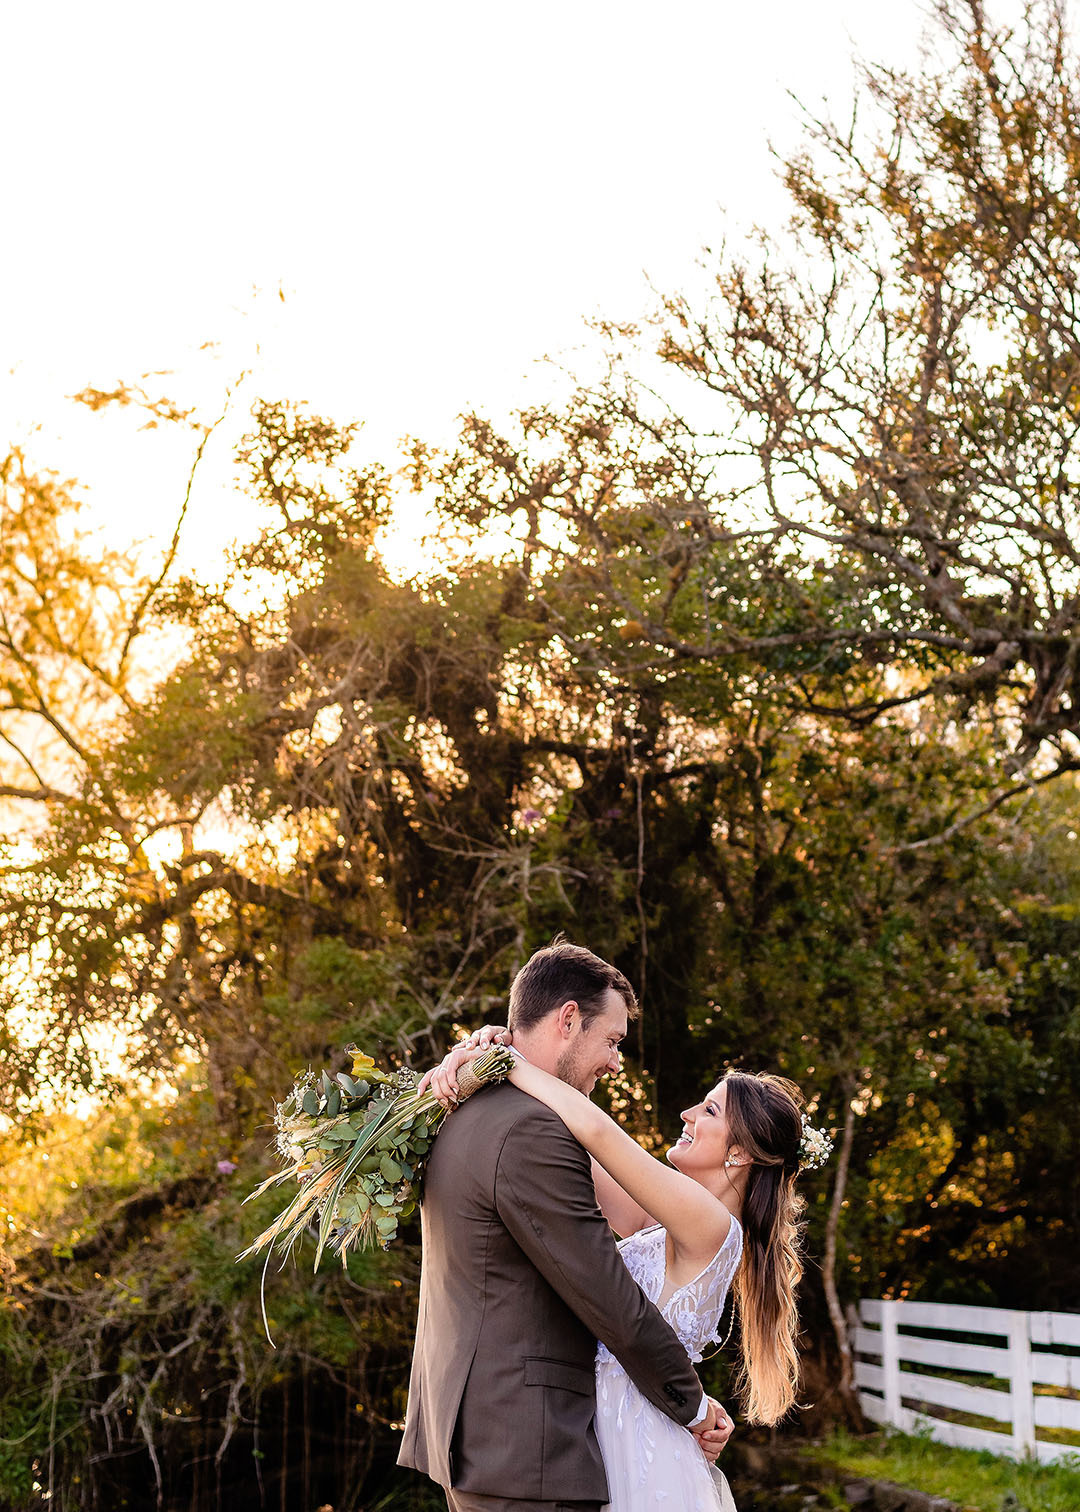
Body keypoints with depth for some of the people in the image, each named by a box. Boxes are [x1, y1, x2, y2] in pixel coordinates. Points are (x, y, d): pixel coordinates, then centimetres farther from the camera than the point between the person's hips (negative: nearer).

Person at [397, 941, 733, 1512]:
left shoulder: (462, 1118, 13)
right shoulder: (535, 1134, -19)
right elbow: (612, 1303, -16)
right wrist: (695, 1406, -4)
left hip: (465, 1426, 10)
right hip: (522, 1447, -10)